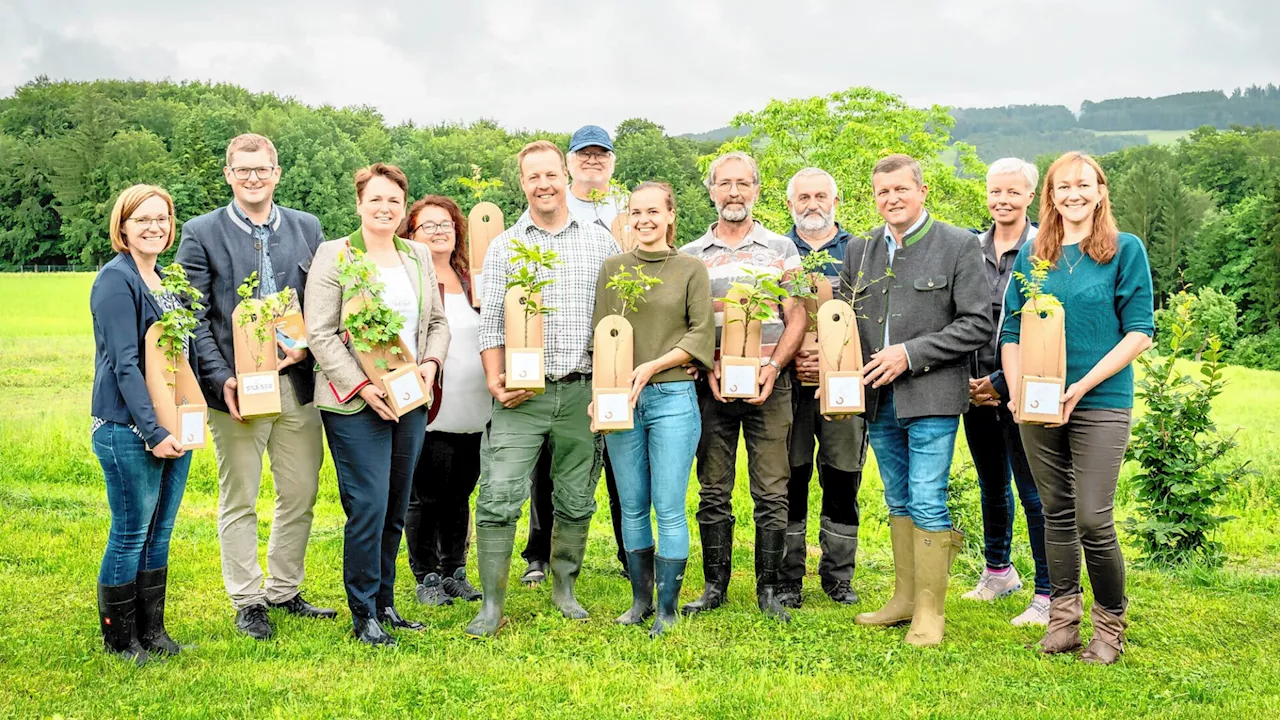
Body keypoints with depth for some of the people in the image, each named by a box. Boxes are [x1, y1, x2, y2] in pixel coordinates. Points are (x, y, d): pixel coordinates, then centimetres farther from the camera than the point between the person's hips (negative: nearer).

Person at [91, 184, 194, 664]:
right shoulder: (116, 280, -11)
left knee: (160, 533, 13)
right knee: (131, 534, 1)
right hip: (129, 430, -8)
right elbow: (124, 365, -16)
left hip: (175, 426, 8)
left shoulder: (165, 281, 14)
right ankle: (119, 639, 15)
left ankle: (152, 630, 23)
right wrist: (153, 433, -19)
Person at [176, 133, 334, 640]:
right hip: (236, 387, -3)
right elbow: (192, 317, -4)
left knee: (301, 495, 11)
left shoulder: (306, 227, 9)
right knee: (239, 502, 7)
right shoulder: (201, 233, -1)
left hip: (298, 383, 3)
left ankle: (285, 591, 27)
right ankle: (247, 602, 19)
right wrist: (220, 379, -15)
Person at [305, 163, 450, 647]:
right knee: (368, 507, -7)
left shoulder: (419, 256, 13)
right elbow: (320, 333, -9)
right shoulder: (334, 256, -3)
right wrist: (362, 386, -16)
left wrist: (431, 362, -1)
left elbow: (438, 322, 19)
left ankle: (384, 603, 24)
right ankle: (363, 615, 6)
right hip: (354, 403, -5)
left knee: (396, 508, 11)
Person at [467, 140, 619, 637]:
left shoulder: (600, 241, 8)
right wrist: (495, 379, -11)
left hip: (583, 390, 2)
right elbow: (490, 321, 2)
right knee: (499, 498, -8)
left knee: (576, 500, 11)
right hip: (523, 392, -1)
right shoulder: (504, 247, 6)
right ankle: (492, 604, 0)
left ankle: (564, 587, 28)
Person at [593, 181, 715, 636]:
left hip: (673, 397, -3)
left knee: (669, 508, -3)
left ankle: (667, 608, 6)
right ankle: (640, 599, 21)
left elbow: (701, 335, -2)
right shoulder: (613, 269, 10)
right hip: (621, 400, 3)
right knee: (632, 507, 9)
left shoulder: (691, 270, 3)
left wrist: (652, 366, -12)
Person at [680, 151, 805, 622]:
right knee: (714, 493, 5)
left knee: (772, 493, 0)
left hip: (769, 386, -1)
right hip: (712, 386, 1)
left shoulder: (781, 249, 8)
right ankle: (715, 585, 15)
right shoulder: (690, 256, 10)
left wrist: (772, 367, -11)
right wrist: (708, 370, -8)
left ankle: (768, 588, 9)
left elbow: (796, 319, 4)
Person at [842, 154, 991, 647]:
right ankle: (904, 598, 25)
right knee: (898, 503, 14)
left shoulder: (959, 246, -5)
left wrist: (910, 354, -15)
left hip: (932, 396, -5)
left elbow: (978, 324, -9)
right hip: (878, 398, 6)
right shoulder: (859, 250, 11)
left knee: (927, 504, -6)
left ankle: (930, 611, 5)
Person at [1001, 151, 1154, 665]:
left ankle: (1110, 622, 12)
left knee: (1093, 519, -7)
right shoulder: (1032, 254, 10)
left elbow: (1140, 332, -5)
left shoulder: (1125, 250, 0)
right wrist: (1016, 390, -5)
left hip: (1101, 403, -4)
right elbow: (1012, 329, 11)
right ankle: (1064, 615, 22)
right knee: (1056, 513, 10)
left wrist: (1083, 385, -14)